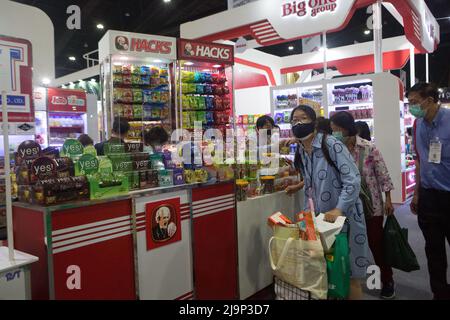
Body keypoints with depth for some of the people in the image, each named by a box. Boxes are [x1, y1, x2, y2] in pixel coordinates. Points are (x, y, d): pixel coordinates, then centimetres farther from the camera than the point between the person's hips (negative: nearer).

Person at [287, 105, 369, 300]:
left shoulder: (331, 144, -15)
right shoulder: (300, 152, 7)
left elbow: (353, 180, -20)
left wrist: (339, 209, -27)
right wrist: (307, 212, 6)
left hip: (345, 214, -6)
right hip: (320, 217, 6)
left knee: (349, 273, 5)